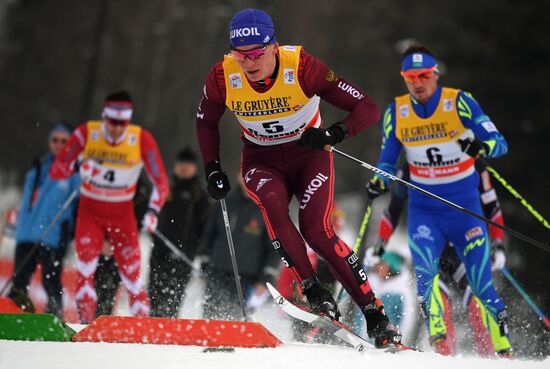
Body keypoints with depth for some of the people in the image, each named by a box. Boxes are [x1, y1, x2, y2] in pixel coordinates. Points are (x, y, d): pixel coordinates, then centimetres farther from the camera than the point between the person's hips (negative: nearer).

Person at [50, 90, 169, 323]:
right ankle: (86, 322, -20)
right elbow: (56, 170, -12)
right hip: (90, 210, 0)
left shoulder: (142, 139, -12)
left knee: (132, 274, -5)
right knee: (85, 265, -21)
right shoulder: (86, 133, -12)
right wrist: (77, 168, -33)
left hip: (122, 214, 0)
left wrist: (153, 211, -24)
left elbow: (161, 182, -9)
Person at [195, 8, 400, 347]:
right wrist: (213, 170, -5)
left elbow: (368, 109, -24)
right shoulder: (223, 77, -17)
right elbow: (206, 122, 5)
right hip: (261, 160, 2)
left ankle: (376, 315, -14)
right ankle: (314, 293, -26)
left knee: (316, 230, -21)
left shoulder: (302, 67, -26)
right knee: (272, 202, -32)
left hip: (309, 154, -2)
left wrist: (332, 134, -40)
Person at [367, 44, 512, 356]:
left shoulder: (459, 102, -10)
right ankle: (438, 337, -13)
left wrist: (481, 147, -34)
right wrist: (379, 182, -13)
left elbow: (500, 142, -12)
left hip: (464, 206, -2)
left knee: (482, 286, -3)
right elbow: (388, 162, 9)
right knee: (424, 269, -24)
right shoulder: (396, 112, 0)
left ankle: (504, 350, 12)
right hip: (423, 210, 2)